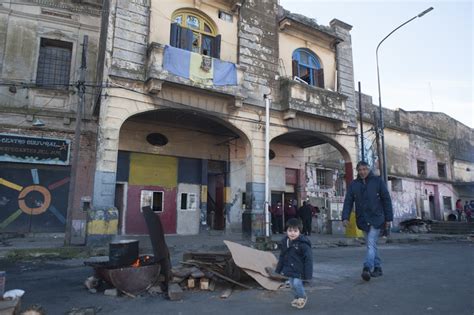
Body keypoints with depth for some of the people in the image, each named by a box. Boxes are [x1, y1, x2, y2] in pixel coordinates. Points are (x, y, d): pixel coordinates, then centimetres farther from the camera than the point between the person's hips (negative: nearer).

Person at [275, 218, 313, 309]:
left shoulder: (303, 244, -21)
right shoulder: (285, 242, -1)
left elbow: (308, 259, -17)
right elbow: (282, 257, 12)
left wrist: (308, 274, -18)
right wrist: (278, 269, 16)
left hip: (299, 270, -6)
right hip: (289, 269, 6)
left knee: (297, 283, -11)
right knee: (292, 284, 14)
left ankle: (302, 297, 20)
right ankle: (297, 298, 41)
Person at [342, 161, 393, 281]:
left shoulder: (377, 181, 0)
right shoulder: (353, 184, 7)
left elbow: (386, 200, 1)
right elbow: (348, 202, 2)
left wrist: (389, 218, -2)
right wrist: (345, 217, -9)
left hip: (376, 218, -4)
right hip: (362, 220, 4)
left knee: (371, 244, -14)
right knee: (371, 245, 12)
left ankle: (367, 268, -18)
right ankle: (377, 268, 24)